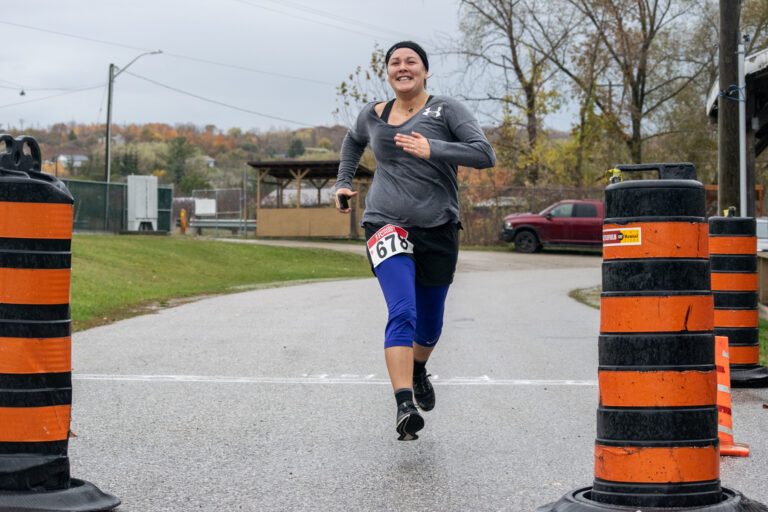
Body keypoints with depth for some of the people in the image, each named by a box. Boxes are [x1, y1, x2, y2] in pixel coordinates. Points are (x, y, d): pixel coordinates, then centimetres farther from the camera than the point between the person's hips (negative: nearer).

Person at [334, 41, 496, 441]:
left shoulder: (446, 110, -4)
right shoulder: (373, 115, 6)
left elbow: (485, 155, -17)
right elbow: (353, 140, 31)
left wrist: (432, 149, -27)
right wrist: (343, 182, 21)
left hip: (438, 230, 0)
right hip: (387, 225, 0)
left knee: (430, 322, 15)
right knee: (402, 313, -21)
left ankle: (418, 370, 48)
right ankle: (404, 407, -29)